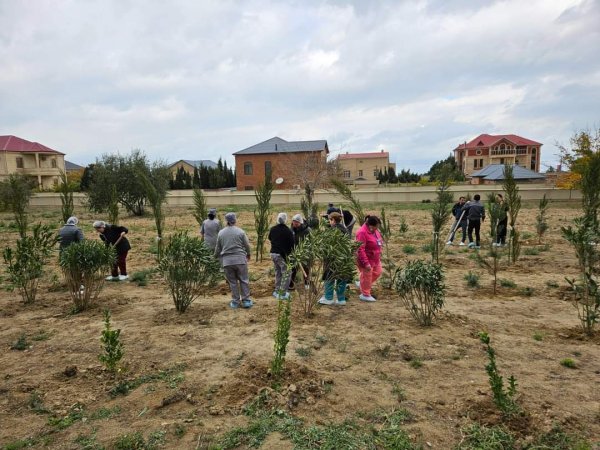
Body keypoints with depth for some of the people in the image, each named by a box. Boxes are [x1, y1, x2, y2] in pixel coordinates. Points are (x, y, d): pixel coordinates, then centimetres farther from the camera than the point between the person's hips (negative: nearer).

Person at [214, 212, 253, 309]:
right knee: (244, 280, 8)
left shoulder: (221, 233, 2)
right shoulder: (240, 231, -5)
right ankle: (246, 300, 12)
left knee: (232, 282, 10)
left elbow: (218, 248, 10)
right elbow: (247, 245, 2)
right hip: (240, 259, -2)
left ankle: (235, 301, 16)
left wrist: (216, 256, 31)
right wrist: (248, 254, 22)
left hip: (227, 261, 2)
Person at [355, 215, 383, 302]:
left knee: (377, 273, 23)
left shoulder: (374, 230, 0)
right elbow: (360, 250, -28)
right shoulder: (362, 233, -28)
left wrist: (379, 255, 19)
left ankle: (363, 285, 42)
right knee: (367, 276, 7)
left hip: (375, 259, 9)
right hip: (367, 259, -9)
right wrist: (366, 263, -28)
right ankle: (365, 295, 27)